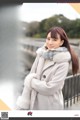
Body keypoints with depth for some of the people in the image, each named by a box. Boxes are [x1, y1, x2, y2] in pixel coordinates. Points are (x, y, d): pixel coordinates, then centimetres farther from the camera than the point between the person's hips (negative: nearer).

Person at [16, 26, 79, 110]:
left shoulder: (63, 63, -17)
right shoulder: (41, 55, -2)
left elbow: (50, 88, -21)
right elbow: (29, 78, 0)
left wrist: (31, 81, -9)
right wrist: (23, 104, -2)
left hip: (50, 106, -4)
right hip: (34, 103, 5)